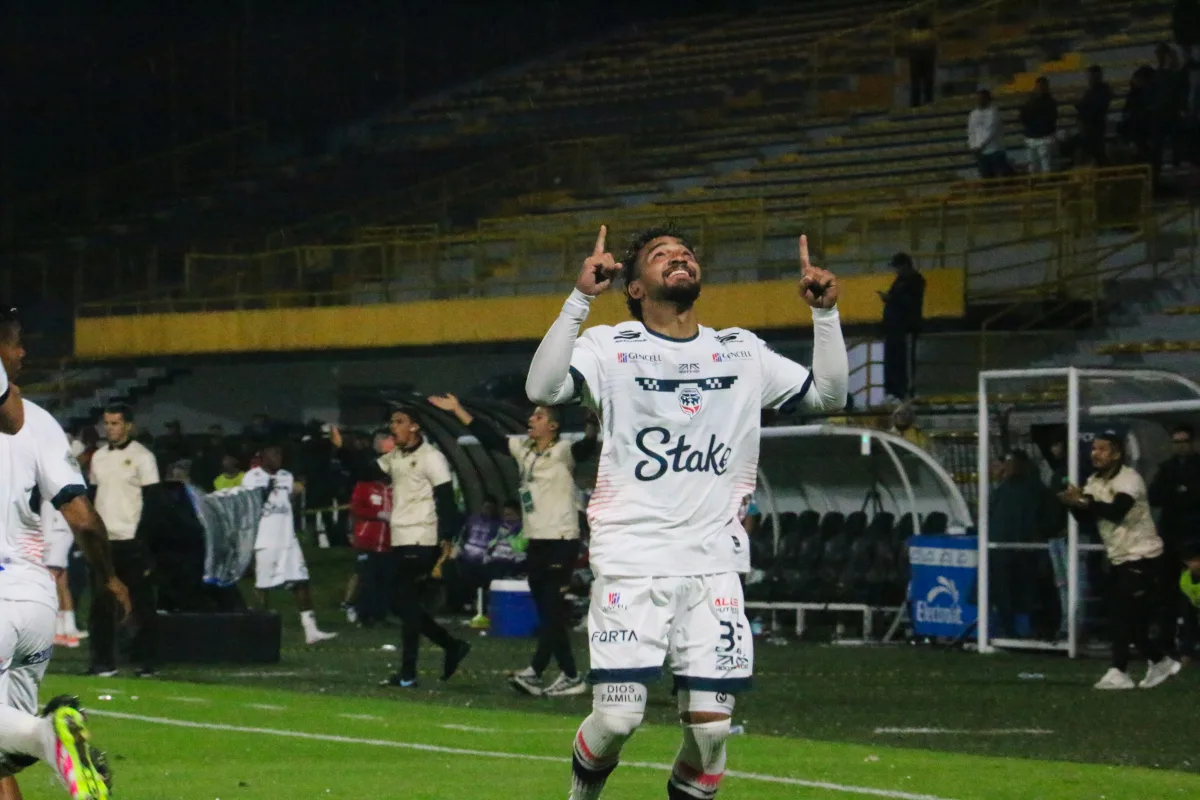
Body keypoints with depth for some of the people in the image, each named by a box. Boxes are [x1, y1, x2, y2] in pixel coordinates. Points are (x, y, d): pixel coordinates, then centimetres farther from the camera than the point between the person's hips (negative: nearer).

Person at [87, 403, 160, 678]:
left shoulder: (142, 457, -4)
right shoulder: (99, 457, 14)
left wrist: (148, 544, -12)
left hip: (132, 541, -6)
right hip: (104, 541, 6)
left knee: (141, 603, -1)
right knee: (101, 605, 5)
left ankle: (146, 661, 4)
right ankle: (103, 662, 9)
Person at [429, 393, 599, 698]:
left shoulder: (562, 452, -11)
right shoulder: (523, 448, 10)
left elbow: (586, 448, -31)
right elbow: (489, 437, 18)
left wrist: (593, 423, -52)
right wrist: (457, 410, 17)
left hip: (560, 543, -8)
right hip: (535, 543, 8)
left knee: (552, 611, -9)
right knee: (547, 613, 8)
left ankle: (535, 672, -14)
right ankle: (570, 677, 12)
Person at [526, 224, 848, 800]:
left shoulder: (742, 353, 12)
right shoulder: (610, 347, -1)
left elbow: (827, 394, 14)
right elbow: (542, 389, -19)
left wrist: (825, 313, 2)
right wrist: (581, 297, -24)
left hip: (711, 564, 3)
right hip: (629, 560, -3)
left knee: (711, 726, -4)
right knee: (618, 716, -11)